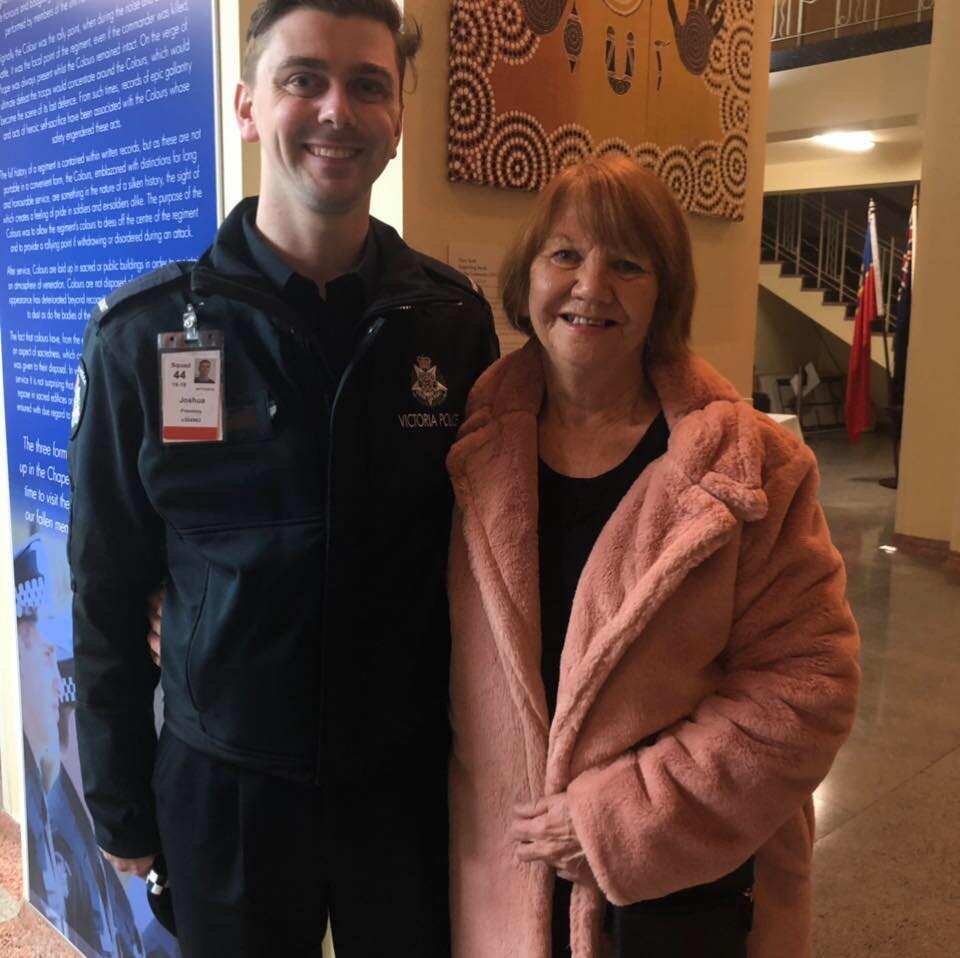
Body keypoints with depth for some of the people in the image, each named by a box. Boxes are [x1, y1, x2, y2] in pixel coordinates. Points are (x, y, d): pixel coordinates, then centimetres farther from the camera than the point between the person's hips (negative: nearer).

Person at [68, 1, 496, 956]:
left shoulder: (455, 323, -6)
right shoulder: (143, 334, -10)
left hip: (410, 779, 2)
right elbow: (108, 589, -3)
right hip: (222, 791, -1)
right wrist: (119, 800, 2)